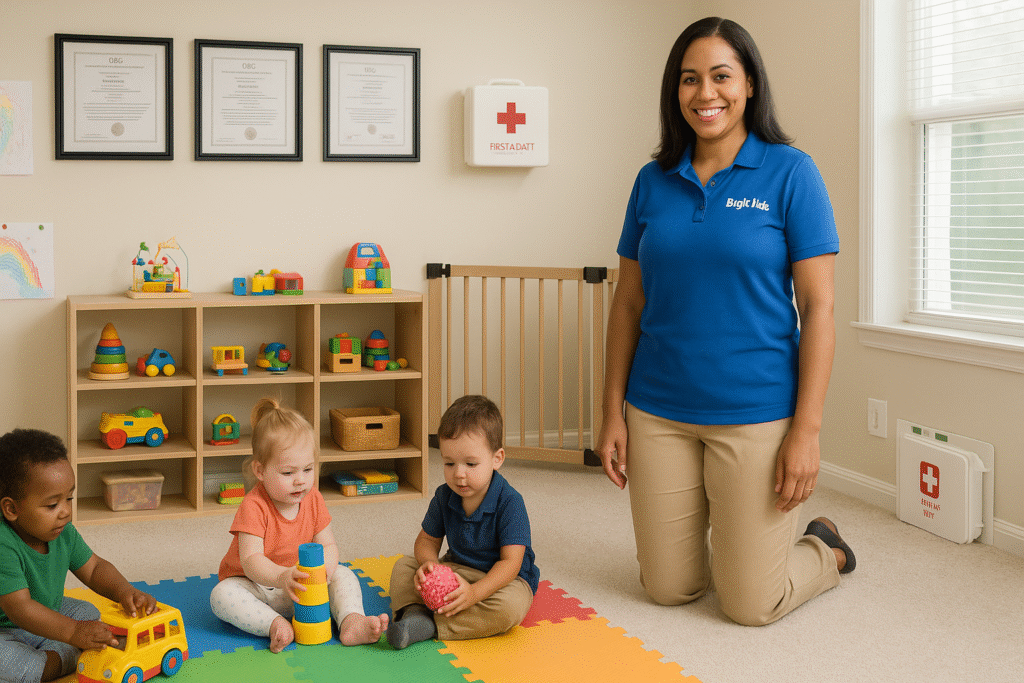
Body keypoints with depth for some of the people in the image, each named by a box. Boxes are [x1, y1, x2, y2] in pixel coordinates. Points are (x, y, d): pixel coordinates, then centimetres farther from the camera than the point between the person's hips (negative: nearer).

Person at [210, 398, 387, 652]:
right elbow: (251, 560, -30)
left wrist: (323, 568, -29)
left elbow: (328, 546, -3)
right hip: (256, 585, -4)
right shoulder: (254, 507, -22)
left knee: (343, 575, -14)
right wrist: (281, 577, -51)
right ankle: (276, 625, -41)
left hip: (300, 583, 4)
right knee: (222, 595, -32)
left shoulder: (313, 499, -5)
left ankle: (352, 622, -34)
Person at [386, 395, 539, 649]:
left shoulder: (509, 502, -22)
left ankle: (430, 626, -33)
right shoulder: (444, 497, -5)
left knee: (509, 608, -37)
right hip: (457, 570, 6)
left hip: (503, 579, -5)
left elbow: (510, 562, -25)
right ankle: (413, 610, -27)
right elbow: (427, 540, 6)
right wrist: (429, 564, -20)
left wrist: (475, 592, -40)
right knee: (404, 567, -2)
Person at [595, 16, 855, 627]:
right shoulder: (654, 181, 5)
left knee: (751, 605, 2)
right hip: (658, 413, 4)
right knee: (669, 588, 11)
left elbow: (818, 308, -8)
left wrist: (807, 431, -13)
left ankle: (825, 548, 33)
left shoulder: (790, 174, -6)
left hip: (756, 415, -4)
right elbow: (629, 302, 9)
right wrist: (613, 413, 5)